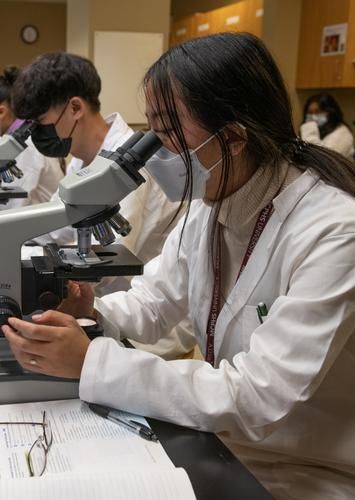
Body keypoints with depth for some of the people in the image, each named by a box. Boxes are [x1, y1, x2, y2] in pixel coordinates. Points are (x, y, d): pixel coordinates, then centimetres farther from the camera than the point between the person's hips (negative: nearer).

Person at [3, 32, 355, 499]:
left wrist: (90, 361, -31)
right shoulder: (208, 204, -4)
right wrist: (90, 311, -15)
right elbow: (152, 302, 7)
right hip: (225, 445, 6)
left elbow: (257, 400, -30)